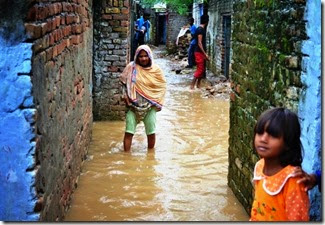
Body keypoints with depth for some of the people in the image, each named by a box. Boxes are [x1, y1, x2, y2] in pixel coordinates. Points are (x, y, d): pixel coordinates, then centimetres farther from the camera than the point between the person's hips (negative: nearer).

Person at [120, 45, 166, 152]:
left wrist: (157, 102, 0)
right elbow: (123, 82, 4)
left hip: (149, 106, 1)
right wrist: (126, 96, -5)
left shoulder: (156, 70, -3)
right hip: (133, 105, -1)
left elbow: (162, 86, 6)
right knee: (129, 131, -6)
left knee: (151, 131, 3)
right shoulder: (131, 67, -5)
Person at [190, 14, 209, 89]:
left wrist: (205, 53, 23)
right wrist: (205, 54, -22)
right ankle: (192, 85, -6)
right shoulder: (200, 30, -16)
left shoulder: (201, 29, 14)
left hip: (201, 52, 10)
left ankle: (198, 85, 18)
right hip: (199, 52, -10)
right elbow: (199, 43, -21)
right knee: (199, 70, -9)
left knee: (202, 69, 12)